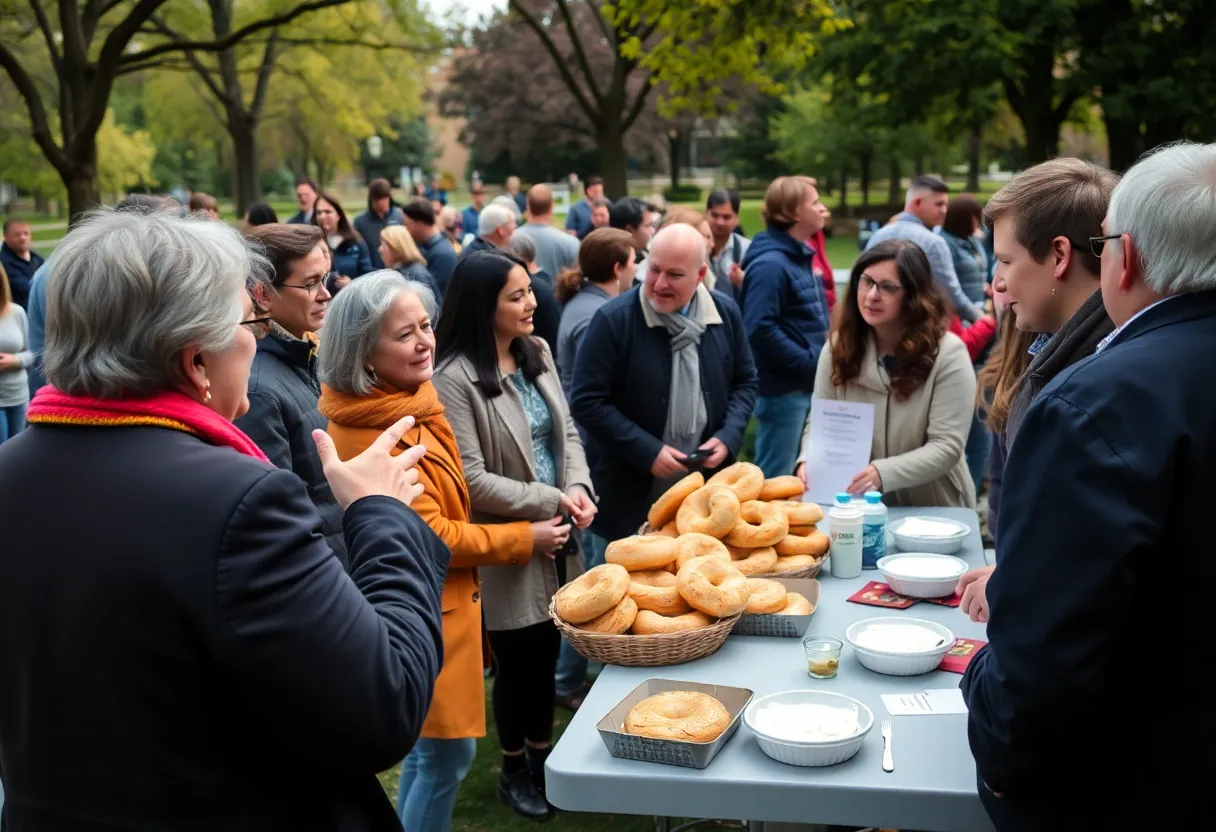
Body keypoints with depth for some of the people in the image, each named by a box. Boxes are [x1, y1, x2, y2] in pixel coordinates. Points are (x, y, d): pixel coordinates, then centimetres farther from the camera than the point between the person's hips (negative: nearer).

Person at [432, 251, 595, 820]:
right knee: (516, 662, 9)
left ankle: (542, 755, 37)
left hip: (555, 538, 6)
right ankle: (514, 769, 31)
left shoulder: (537, 354, 5)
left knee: (547, 654, 18)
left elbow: (566, 432, 9)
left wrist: (578, 486, -9)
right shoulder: (456, 379, -19)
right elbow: (471, 479, -21)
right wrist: (549, 501, -17)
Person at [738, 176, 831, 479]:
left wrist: (822, 359, 5)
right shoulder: (771, 264, -17)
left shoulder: (800, 258, 14)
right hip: (782, 389, -10)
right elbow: (760, 330, -25)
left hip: (806, 386, 10)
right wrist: (811, 363, -19)